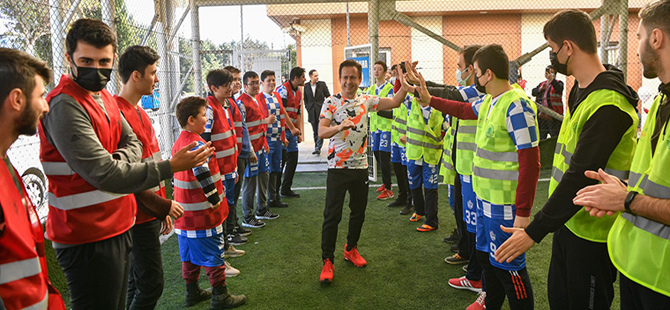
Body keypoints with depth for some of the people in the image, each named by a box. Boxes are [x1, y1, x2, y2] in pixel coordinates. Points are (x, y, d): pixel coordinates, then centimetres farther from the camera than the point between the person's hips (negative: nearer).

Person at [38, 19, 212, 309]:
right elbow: (104, 174, -26)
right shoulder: (64, 106, -20)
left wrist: (117, 160, -14)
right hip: (88, 239, -9)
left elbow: (132, 144, 9)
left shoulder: (105, 98, 11)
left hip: (117, 228, 9)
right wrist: (170, 167, -27)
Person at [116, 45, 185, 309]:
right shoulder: (119, 114, -19)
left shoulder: (137, 111, 13)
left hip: (151, 214, 10)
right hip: (140, 217, -10)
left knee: (139, 282, 18)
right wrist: (163, 206, -15)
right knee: (151, 284, -2)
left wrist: (163, 209, 18)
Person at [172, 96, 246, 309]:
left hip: (186, 212, 9)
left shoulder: (179, 143, 10)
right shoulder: (198, 144, -20)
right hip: (204, 212, -9)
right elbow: (202, 174, -32)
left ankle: (192, 292, 29)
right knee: (214, 253, 3)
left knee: (190, 253, 17)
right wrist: (215, 199, -23)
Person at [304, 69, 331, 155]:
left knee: (320, 131, -12)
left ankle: (318, 148, -14)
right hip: (312, 112, 3)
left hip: (321, 111, -2)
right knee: (315, 131, 8)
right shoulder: (306, 86, 6)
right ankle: (317, 147, 15)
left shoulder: (322, 84, 1)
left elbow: (328, 96, 5)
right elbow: (305, 99, 16)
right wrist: (307, 107, 6)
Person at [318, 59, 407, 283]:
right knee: (332, 215, -3)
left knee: (359, 211, 14)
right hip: (338, 167, -4)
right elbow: (321, 132, -18)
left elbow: (394, 102, 4)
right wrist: (340, 126, -36)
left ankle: (351, 249, 34)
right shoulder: (331, 103, -6)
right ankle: (327, 261, 7)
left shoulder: (366, 101, 7)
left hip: (360, 166, 5)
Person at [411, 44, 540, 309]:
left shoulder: (516, 105, -20)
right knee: (486, 256, 22)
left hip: (506, 205, -10)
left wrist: (523, 212, -23)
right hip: (486, 198, 10)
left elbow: (530, 161, -23)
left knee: (508, 266, 1)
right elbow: (464, 110, 30)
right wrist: (430, 100, 32)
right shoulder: (489, 102, 8)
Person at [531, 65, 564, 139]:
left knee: (555, 136, -6)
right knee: (540, 137, 11)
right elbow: (533, 92, 10)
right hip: (541, 115, 6)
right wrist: (540, 88, -9)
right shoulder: (542, 83, 21)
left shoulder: (558, 83, 4)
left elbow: (559, 89, -19)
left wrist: (551, 78, -33)